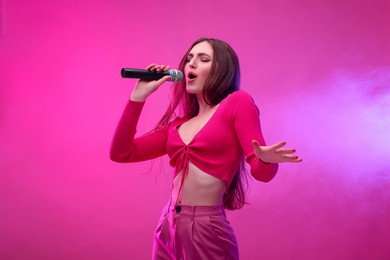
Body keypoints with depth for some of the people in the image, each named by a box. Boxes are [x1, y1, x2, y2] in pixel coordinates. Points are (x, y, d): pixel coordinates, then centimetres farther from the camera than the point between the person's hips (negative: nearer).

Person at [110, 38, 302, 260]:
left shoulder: (238, 102, -4)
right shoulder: (178, 124, 12)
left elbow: (262, 172, -10)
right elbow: (121, 153, 9)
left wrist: (266, 159, -34)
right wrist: (139, 95, 8)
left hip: (206, 230, -6)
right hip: (168, 227, 6)